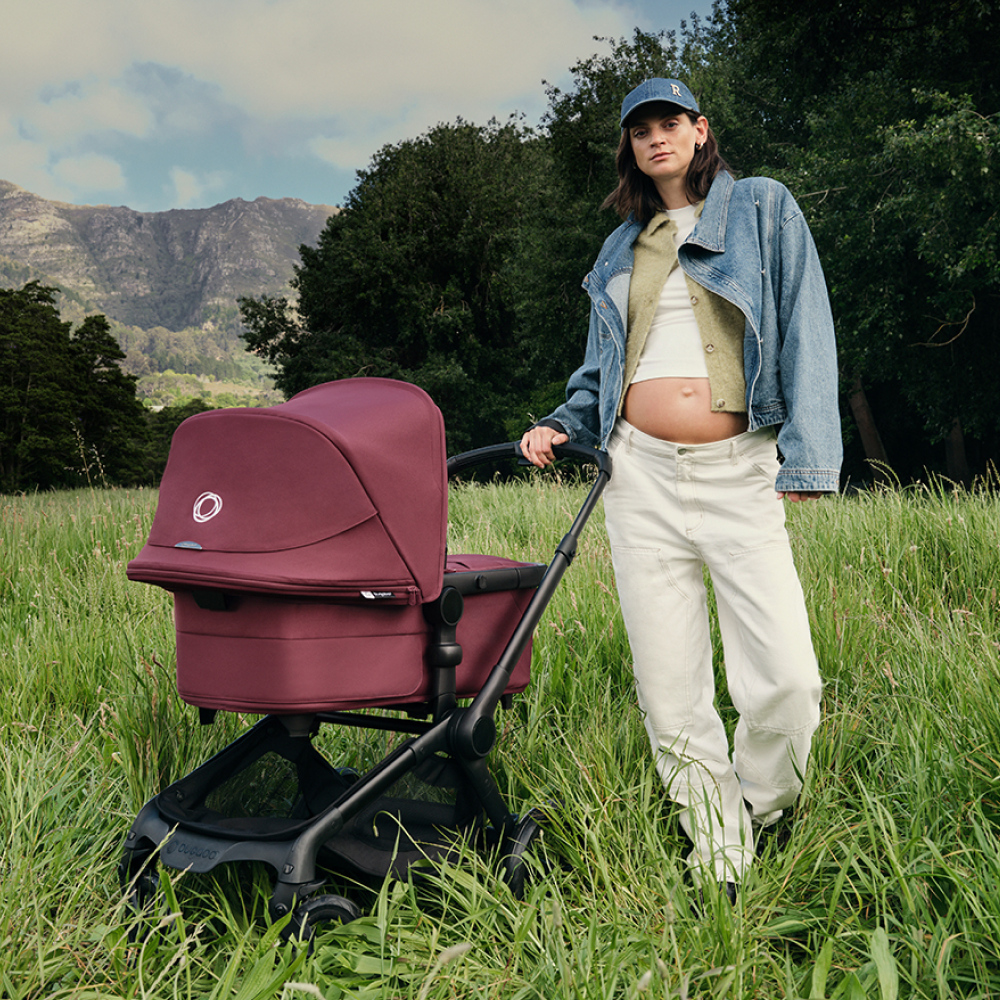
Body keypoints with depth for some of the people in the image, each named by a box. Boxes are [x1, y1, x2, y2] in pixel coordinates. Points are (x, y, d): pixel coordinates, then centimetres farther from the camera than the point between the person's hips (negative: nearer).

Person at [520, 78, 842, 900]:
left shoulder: (763, 208, 9)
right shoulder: (622, 248, 20)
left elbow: (805, 332, 1)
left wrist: (808, 456, -9)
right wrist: (562, 424, 6)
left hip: (739, 472, -3)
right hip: (642, 472, 3)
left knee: (787, 682, -12)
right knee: (670, 690, 1)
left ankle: (759, 823, 18)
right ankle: (721, 870, 16)